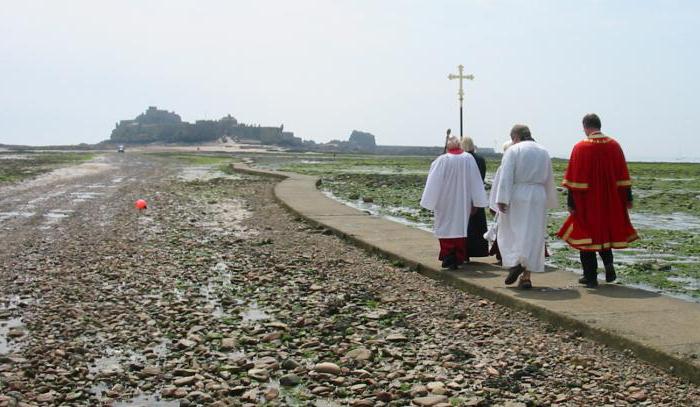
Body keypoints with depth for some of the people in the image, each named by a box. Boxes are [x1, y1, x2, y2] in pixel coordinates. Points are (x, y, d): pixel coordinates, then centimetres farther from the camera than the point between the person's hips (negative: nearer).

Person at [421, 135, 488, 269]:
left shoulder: (441, 160, -12)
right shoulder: (469, 159, -5)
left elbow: (434, 183, -7)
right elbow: (475, 181, -2)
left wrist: (431, 201, 3)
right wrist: (475, 202, 4)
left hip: (446, 202, -2)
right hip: (463, 202, 2)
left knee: (446, 228, 8)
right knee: (460, 227, 11)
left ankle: (448, 258, 7)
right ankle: (458, 259, 12)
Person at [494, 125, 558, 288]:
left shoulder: (513, 151, -5)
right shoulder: (544, 152, 11)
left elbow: (506, 177, -14)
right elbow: (549, 180, 16)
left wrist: (502, 200, -16)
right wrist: (550, 201, 24)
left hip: (516, 197, -4)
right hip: (537, 198, 4)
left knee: (510, 232, 9)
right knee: (533, 235, 5)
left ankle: (514, 262, -11)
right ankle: (526, 275, 4)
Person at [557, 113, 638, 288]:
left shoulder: (580, 147, -11)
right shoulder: (614, 146, 0)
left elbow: (574, 179, -12)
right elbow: (623, 176, 3)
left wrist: (571, 202, -8)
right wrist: (628, 198, 8)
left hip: (587, 201, -4)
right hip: (610, 201, 4)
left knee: (587, 235, 6)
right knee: (605, 231, 22)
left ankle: (590, 277, 8)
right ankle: (608, 263, 2)